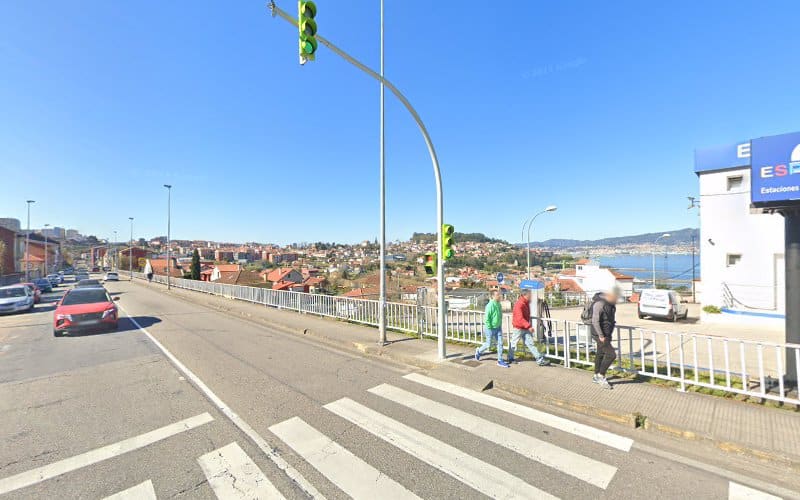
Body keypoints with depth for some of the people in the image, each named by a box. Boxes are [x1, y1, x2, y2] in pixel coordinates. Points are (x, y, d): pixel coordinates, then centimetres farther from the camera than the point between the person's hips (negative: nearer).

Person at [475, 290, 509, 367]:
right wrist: (489, 328, -18)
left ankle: (500, 361, 15)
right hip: (491, 328, -7)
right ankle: (479, 351, 33)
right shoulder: (490, 305, -22)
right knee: (488, 344, 7)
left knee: (500, 343, 5)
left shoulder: (499, 304, 2)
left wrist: (500, 326, 13)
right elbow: (486, 318, -22)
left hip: (498, 328, 7)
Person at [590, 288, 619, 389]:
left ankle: (596, 376, 28)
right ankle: (601, 375, 4)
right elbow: (595, 321, -24)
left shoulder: (610, 303, 7)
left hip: (606, 334, 9)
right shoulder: (599, 304, -23)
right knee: (611, 354, -11)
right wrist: (601, 336, -22)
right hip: (600, 335, -9)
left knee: (600, 354, 16)